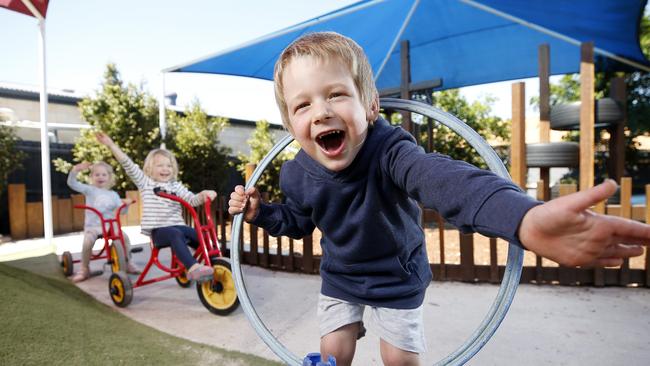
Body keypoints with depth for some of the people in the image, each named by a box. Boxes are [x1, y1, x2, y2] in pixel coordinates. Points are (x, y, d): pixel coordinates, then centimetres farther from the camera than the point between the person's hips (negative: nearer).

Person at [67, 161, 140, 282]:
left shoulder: (113, 194, 13)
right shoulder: (89, 190, 5)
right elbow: (72, 183, -8)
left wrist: (125, 203, -13)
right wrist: (75, 170, -25)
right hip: (92, 225, -2)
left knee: (125, 237, -21)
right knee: (87, 243, -29)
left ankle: (128, 263, -1)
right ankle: (84, 269, -4)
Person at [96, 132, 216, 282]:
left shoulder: (176, 186, 16)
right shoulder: (145, 182, 9)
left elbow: (192, 200, 4)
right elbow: (129, 165, 2)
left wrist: (203, 195, -18)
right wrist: (111, 144, -4)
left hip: (177, 225, 4)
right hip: (158, 229, -4)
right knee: (176, 234, -36)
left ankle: (212, 264, -9)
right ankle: (193, 268, -49)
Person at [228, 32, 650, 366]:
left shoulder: (389, 151, -35)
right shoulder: (297, 175, -20)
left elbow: (442, 177, -59)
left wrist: (525, 218, -76)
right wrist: (260, 211, -14)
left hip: (397, 278, -3)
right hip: (339, 278, 3)